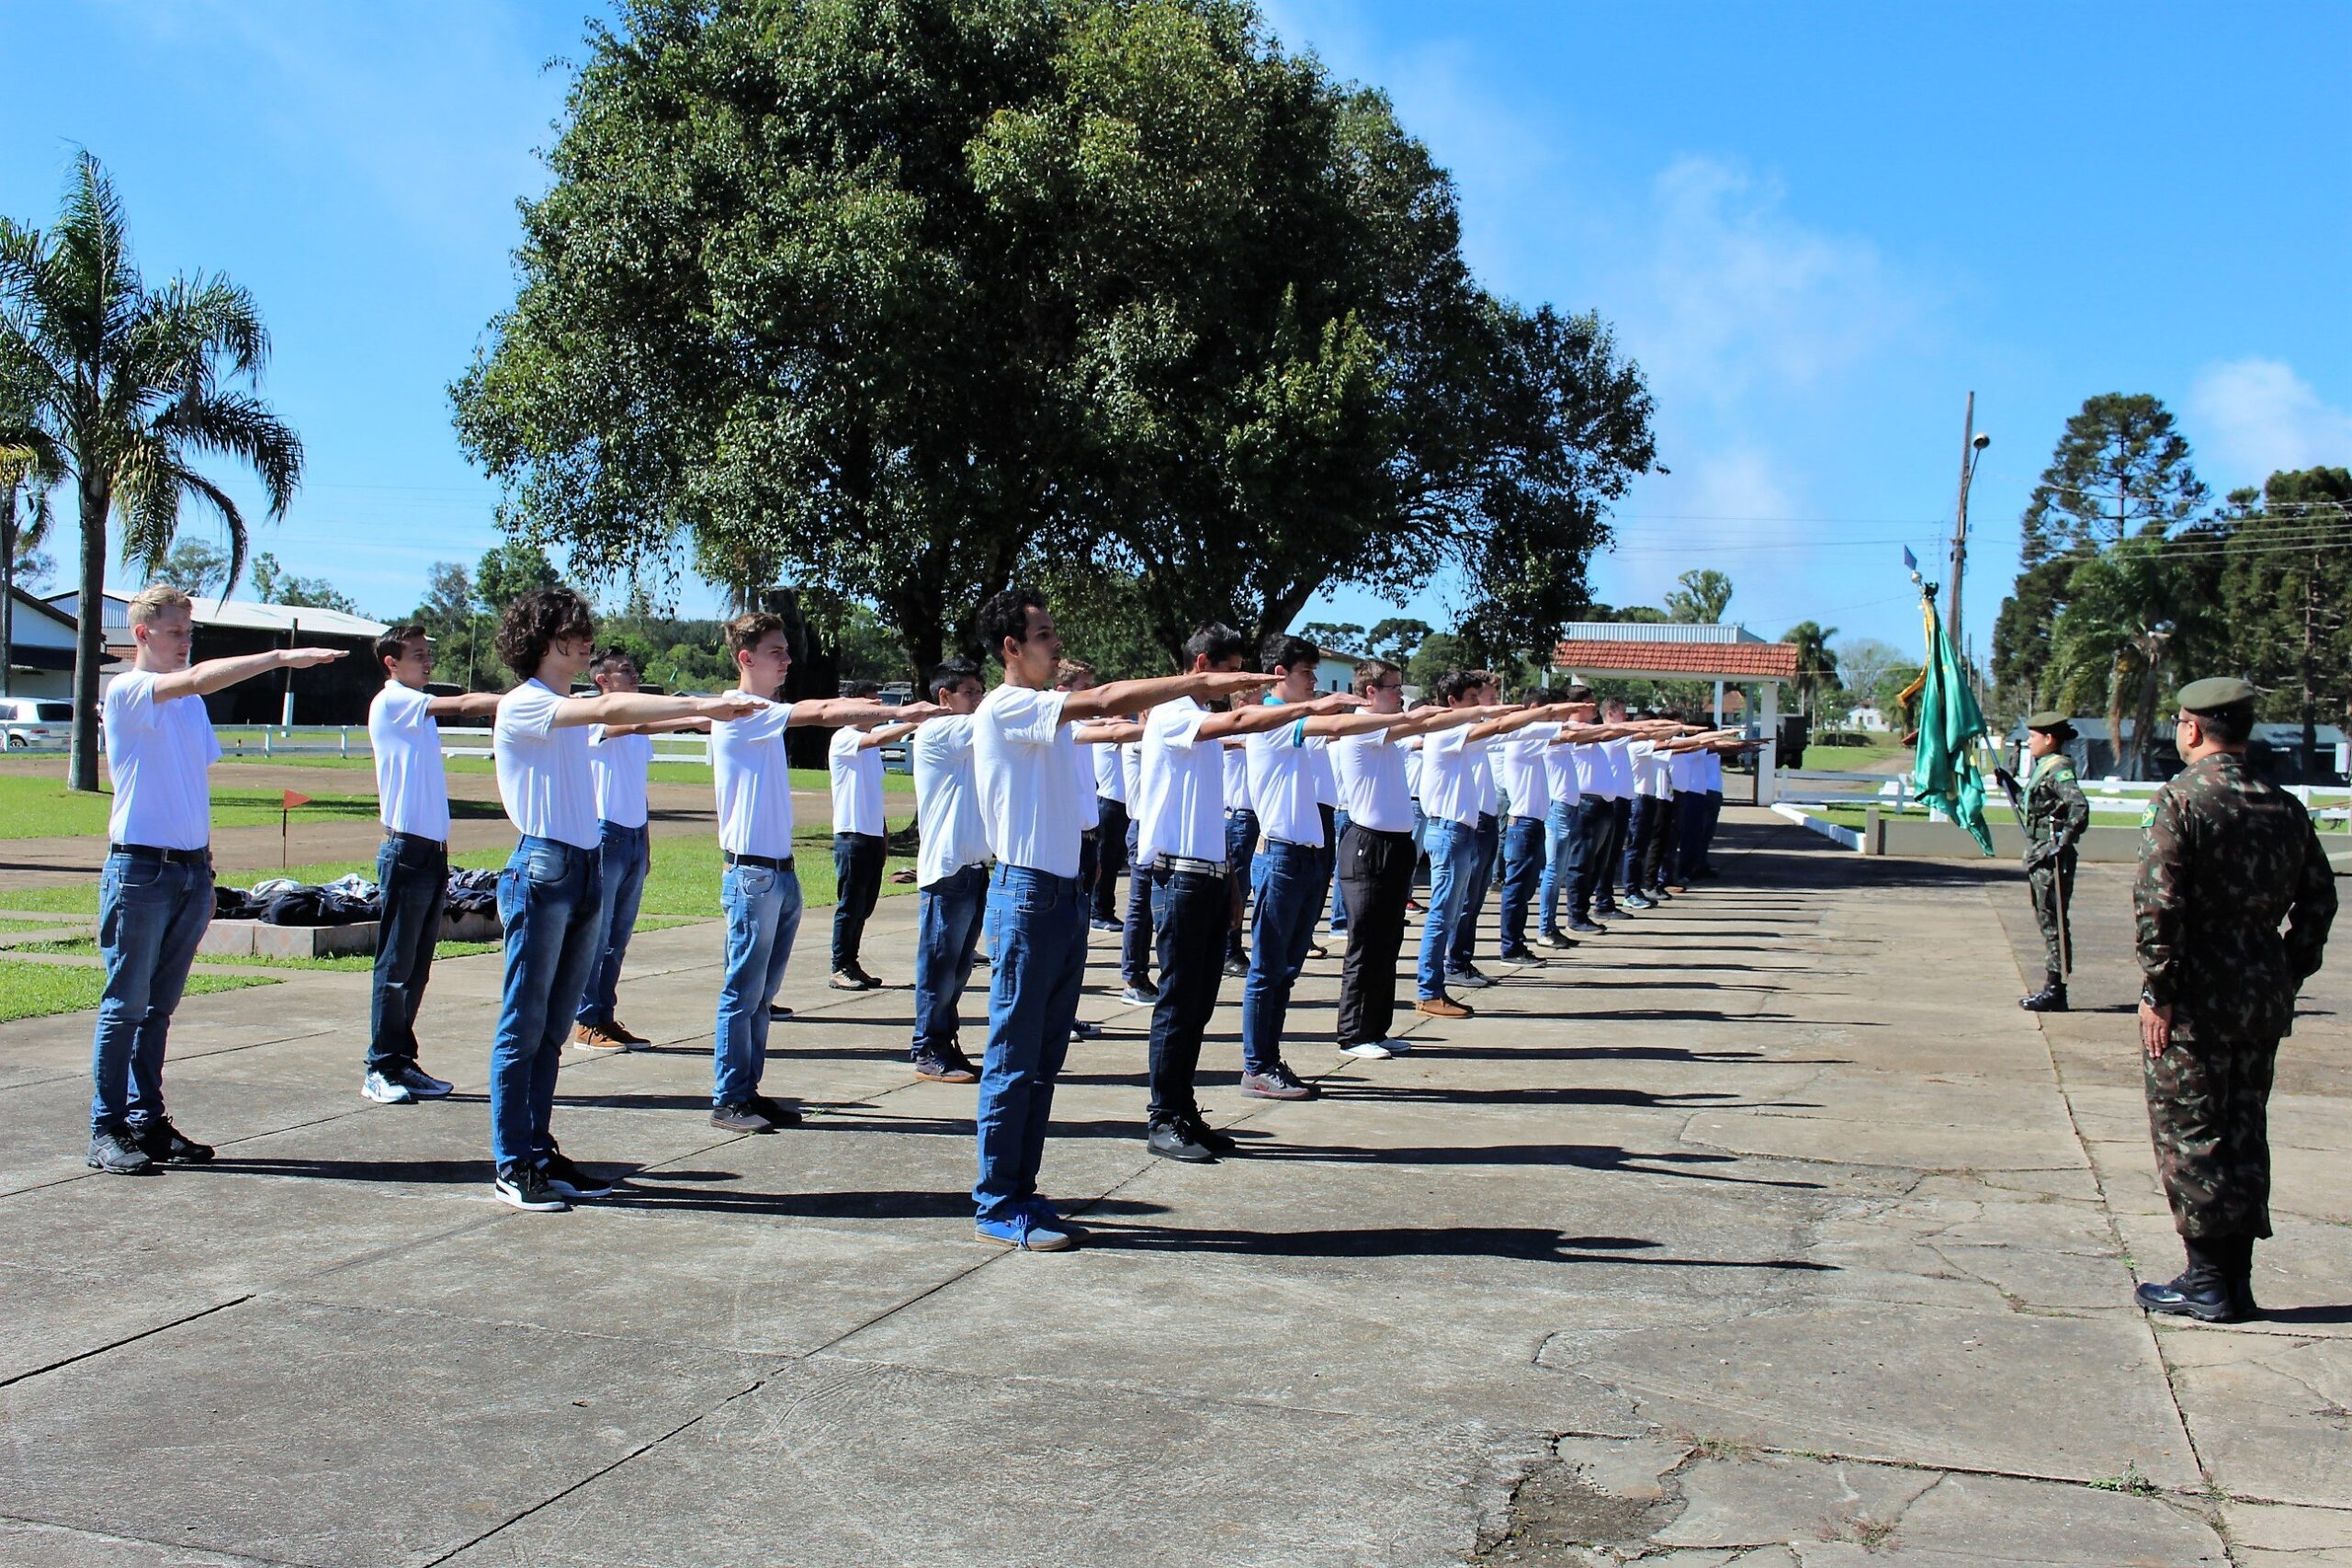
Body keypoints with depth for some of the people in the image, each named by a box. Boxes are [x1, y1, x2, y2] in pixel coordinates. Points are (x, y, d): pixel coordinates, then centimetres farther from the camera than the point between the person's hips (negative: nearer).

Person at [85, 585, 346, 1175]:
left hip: (192, 869, 7)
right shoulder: (127, 692, -6)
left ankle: (148, 1121, 18)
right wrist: (281, 657, -32)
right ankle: (108, 1130, 5)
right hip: (140, 868, -7)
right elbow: (197, 678, -26)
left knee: (160, 1006, 12)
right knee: (125, 1005, -1)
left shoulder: (189, 703, 16)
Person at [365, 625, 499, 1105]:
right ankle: (379, 1070, 1)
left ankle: (403, 1063, 17)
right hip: (406, 852, -8)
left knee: (417, 968, 10)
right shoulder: (391, 701, -6)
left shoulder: (419, 710, 20)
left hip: (431, 852, 8)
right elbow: (464, 705, -20)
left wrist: (441, 855, 15)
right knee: (396, 965, -4)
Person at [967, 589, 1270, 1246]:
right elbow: (1107, 701, -21)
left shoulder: (1048, 712, 20)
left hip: (1064, 895, 9)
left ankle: (1020, 1193, 19)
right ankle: (996, 1208, 3)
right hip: (1026, 895, -9)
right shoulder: (1004, 709, -13)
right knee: (1013, 1061, -4)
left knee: (1044, 1062, 12)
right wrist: (1200, 681, -20)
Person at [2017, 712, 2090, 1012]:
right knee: (2047, 923, 14)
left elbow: (2079, 807, -28)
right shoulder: (2043, 768, 15)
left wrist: (2063, 843, -31)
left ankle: (2055, 991, -1)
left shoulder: (2059, 769, -15)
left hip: (2052, 858, -10)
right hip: (2040, 857, 10)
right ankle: (2052, 989, 20)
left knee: (2053, 923, -5)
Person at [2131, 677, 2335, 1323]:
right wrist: (2289, 976, 18)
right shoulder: (2285, 807, 9)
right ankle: (2237, 1280, 19)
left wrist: (2157, 991, -14)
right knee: (2244, 1133, 14)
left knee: (2187, 1135, 2)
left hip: (2195, 999, -6)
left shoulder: (2180, 798, -11)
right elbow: (2317, 900, 13)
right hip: (2265, 999, 7)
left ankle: (2207, 1282, 5)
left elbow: (2158, 904, -18)